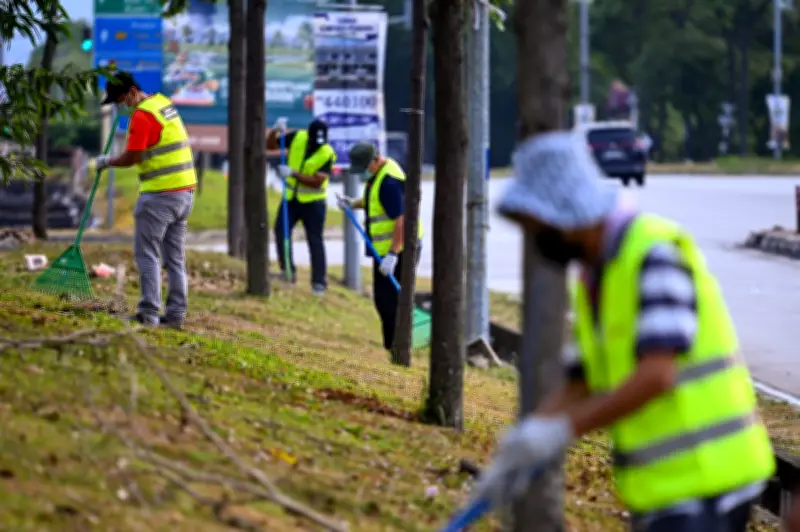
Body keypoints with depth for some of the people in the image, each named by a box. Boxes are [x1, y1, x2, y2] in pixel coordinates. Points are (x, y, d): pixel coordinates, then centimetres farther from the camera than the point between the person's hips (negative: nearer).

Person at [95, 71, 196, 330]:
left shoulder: (142, 116, -15)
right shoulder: (162, 102, 13)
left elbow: (131, 158, -19)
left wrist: (107, 161, 1)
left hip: (160, 194, -9)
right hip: (185, 191, 9)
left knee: (147, 253, -5)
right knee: (175, 257, 10)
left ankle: (149, 312, -9)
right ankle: (176, 314, 8)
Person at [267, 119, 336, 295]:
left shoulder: (327, 154, -17)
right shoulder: (297, 138, -6)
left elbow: (317, 181, -25)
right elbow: (270, 145, 3)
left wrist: (293, 173, -34)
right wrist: (275, 132, -18)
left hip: (313, 202, -4)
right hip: (291, 198, 4)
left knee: (315, 241, -2)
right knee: (280, 230, -5)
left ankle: (319, 282, 2)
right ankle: (288, 272, 8)